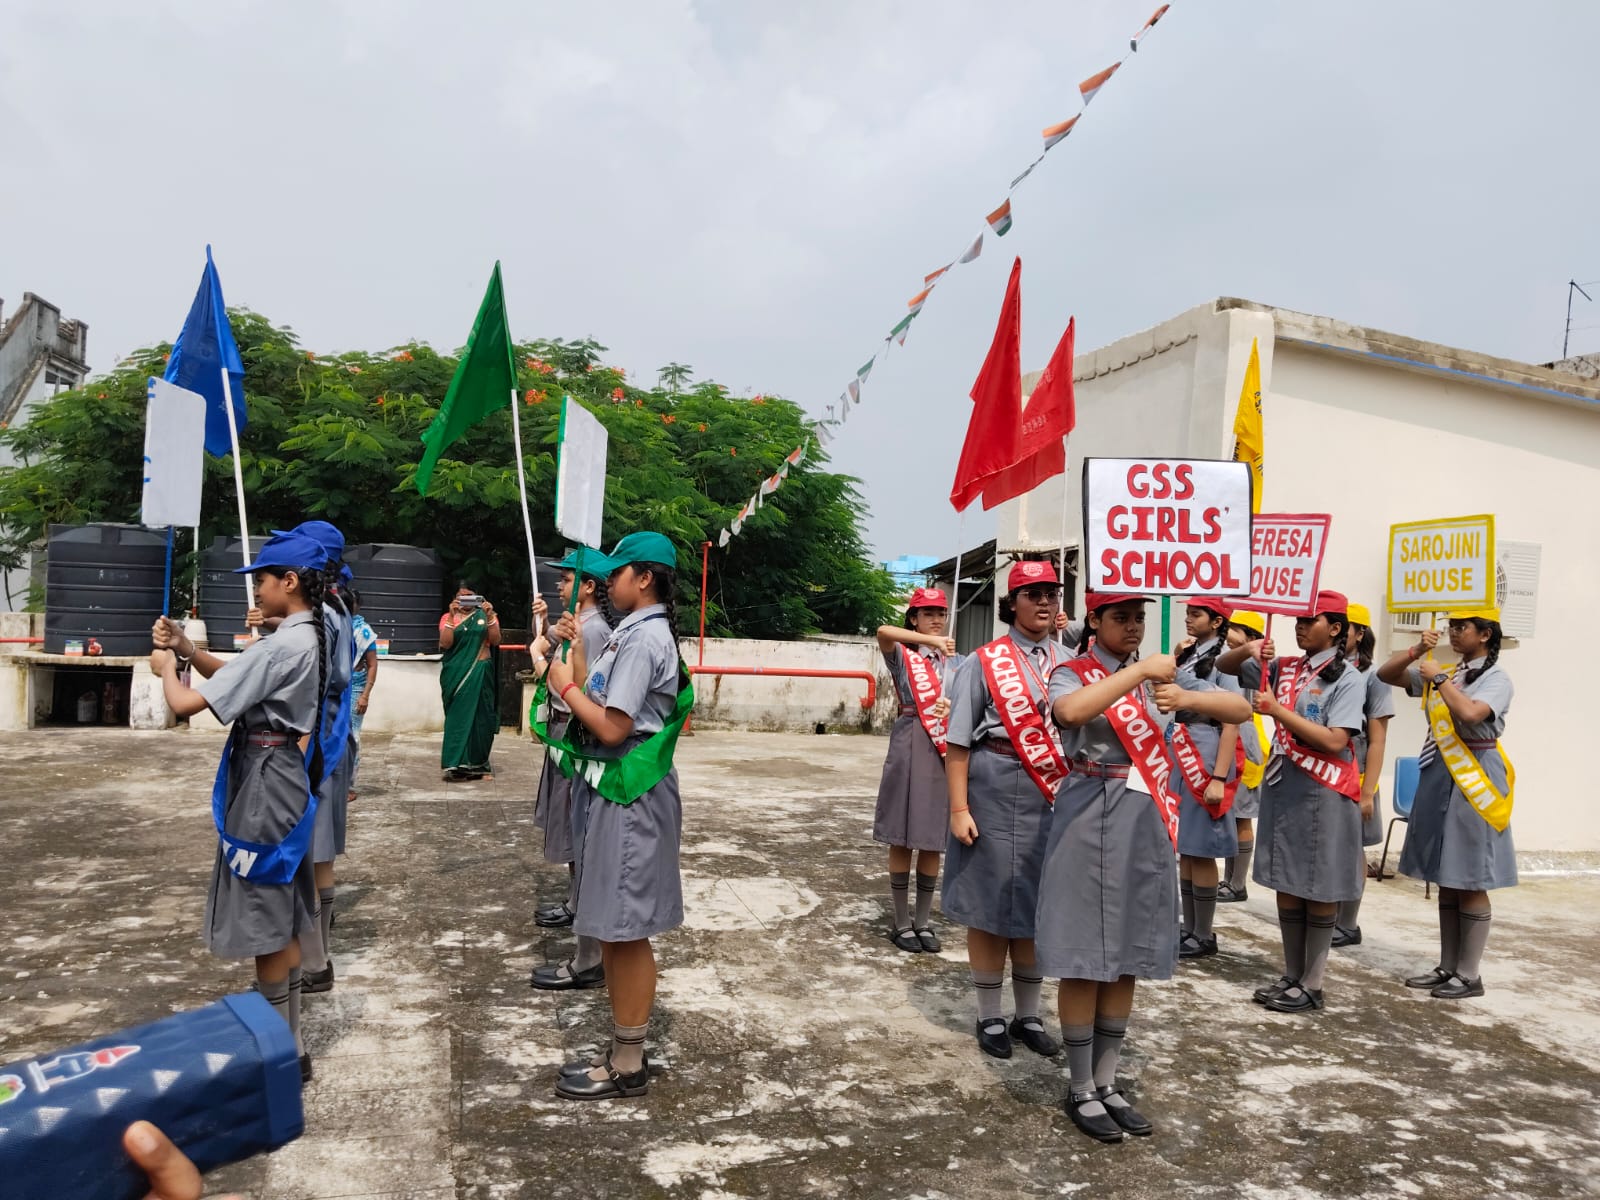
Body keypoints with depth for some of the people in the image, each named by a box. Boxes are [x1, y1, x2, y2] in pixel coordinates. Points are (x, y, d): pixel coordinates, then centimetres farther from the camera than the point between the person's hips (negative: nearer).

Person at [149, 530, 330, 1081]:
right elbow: (235, 675, 17)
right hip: (284, 782, 10)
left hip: (265, 787, -10)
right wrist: (186, 648, 2)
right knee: (280, 922, 19)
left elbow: (186, 704, -22)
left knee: (264, 925, 2)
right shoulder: (309, 637, 7)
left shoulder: (281, 646, -24)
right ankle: (288, 1043, 32)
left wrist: (166, 669, -2)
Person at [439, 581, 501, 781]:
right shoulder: (448, 617, 4)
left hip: (481, 672, 1)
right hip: (456, 673, -1)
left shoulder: (485, 615, 6)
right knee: (458, 716, -3)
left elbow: (495, 641, -5)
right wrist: (452, 616, -17)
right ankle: (455, 764, -3)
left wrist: (489, 616, -16)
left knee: (479, 716, 3)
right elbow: (445, 643, -10)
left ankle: (476, 764, 11)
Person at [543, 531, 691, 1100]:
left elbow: (611, 727, -21)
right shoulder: (634, 632, 15)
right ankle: (624, 1053, 27)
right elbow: (598, 705, 12)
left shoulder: (643, 637, -17)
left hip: (629, 795, -10)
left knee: (625, 932, 0)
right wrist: (577, 652, 11)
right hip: (613, 789, 10)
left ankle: (628, 1067, 12)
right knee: (618, 932, 15)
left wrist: (565, 684, -9)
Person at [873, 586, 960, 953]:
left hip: (947, 751, 3)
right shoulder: (902, 654, 1)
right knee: (902, 840, 2)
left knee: (933, 842, 8)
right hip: (910, 747, -3)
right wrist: (930, 640, -21)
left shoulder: (958, 662, 13)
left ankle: (923, 921, 20)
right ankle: (901, 922, 13)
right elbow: (883, 632, -20)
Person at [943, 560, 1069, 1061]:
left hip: (1054, 797, 4)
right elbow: (958, 742, -6)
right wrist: (959, 808, -12)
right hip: (995, 792, -4)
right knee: (990, 906, 6)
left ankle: (1028, 1016, 28)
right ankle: (990, 1018, 22)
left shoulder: (1069, 662, 7)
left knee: (1038, 906, 12)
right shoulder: (984, 662, -4)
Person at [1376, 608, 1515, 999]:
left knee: (1470, 883, 0)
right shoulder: (1444, 672, 10)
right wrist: (1417, 652, -2)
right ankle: (1447, 967, 22)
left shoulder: (1496, 678, -9)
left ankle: (1469, 975, 11)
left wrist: (1439, 679, -16)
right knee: (1446, 881, 13)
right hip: (1439, 778, 7)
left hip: (1473, 781, -7)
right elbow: (1385, 675, 11)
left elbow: (1469, 713, -28)